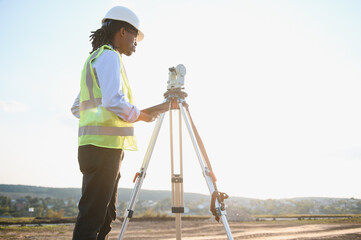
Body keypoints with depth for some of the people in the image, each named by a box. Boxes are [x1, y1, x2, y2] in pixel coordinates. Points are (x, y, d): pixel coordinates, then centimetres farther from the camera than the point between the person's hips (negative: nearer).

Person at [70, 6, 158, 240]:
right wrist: (141, 115, -6)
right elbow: (113, 101, -21)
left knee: (106, 214, 13)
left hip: (93, 146, 10)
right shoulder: (109, 56, -5)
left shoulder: (94, 58, 24)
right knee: (92, 216, -9)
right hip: (105, 145, -10)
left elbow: (77, 108, 26)